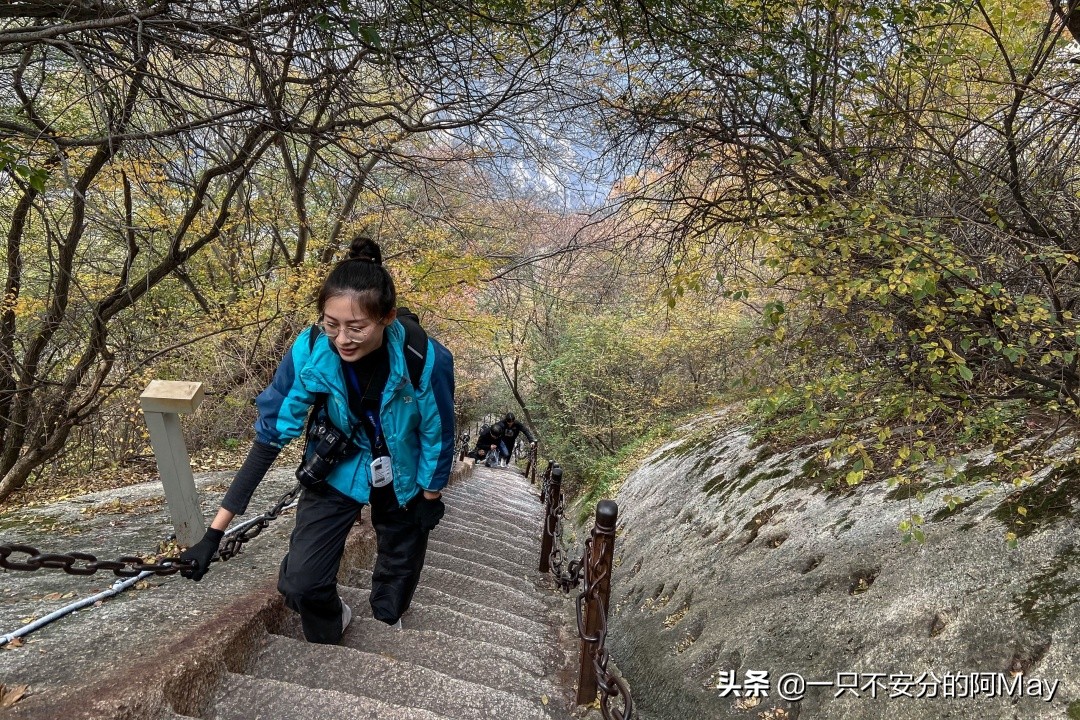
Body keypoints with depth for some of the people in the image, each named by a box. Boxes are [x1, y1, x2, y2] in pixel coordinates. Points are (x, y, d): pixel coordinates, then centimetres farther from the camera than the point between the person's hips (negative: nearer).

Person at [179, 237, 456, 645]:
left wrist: (430, 499, -2)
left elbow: (438, 436, -16)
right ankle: (329, 631, 30)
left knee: (399, 566, 21)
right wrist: (215, 531, -19)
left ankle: (385, 626, 57)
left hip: (401, 480, 0)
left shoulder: (428, 360, -33)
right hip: (335, 474, 0)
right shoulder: (309, 351, -28)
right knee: (299, 584, -8)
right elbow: (271, 433, -19)